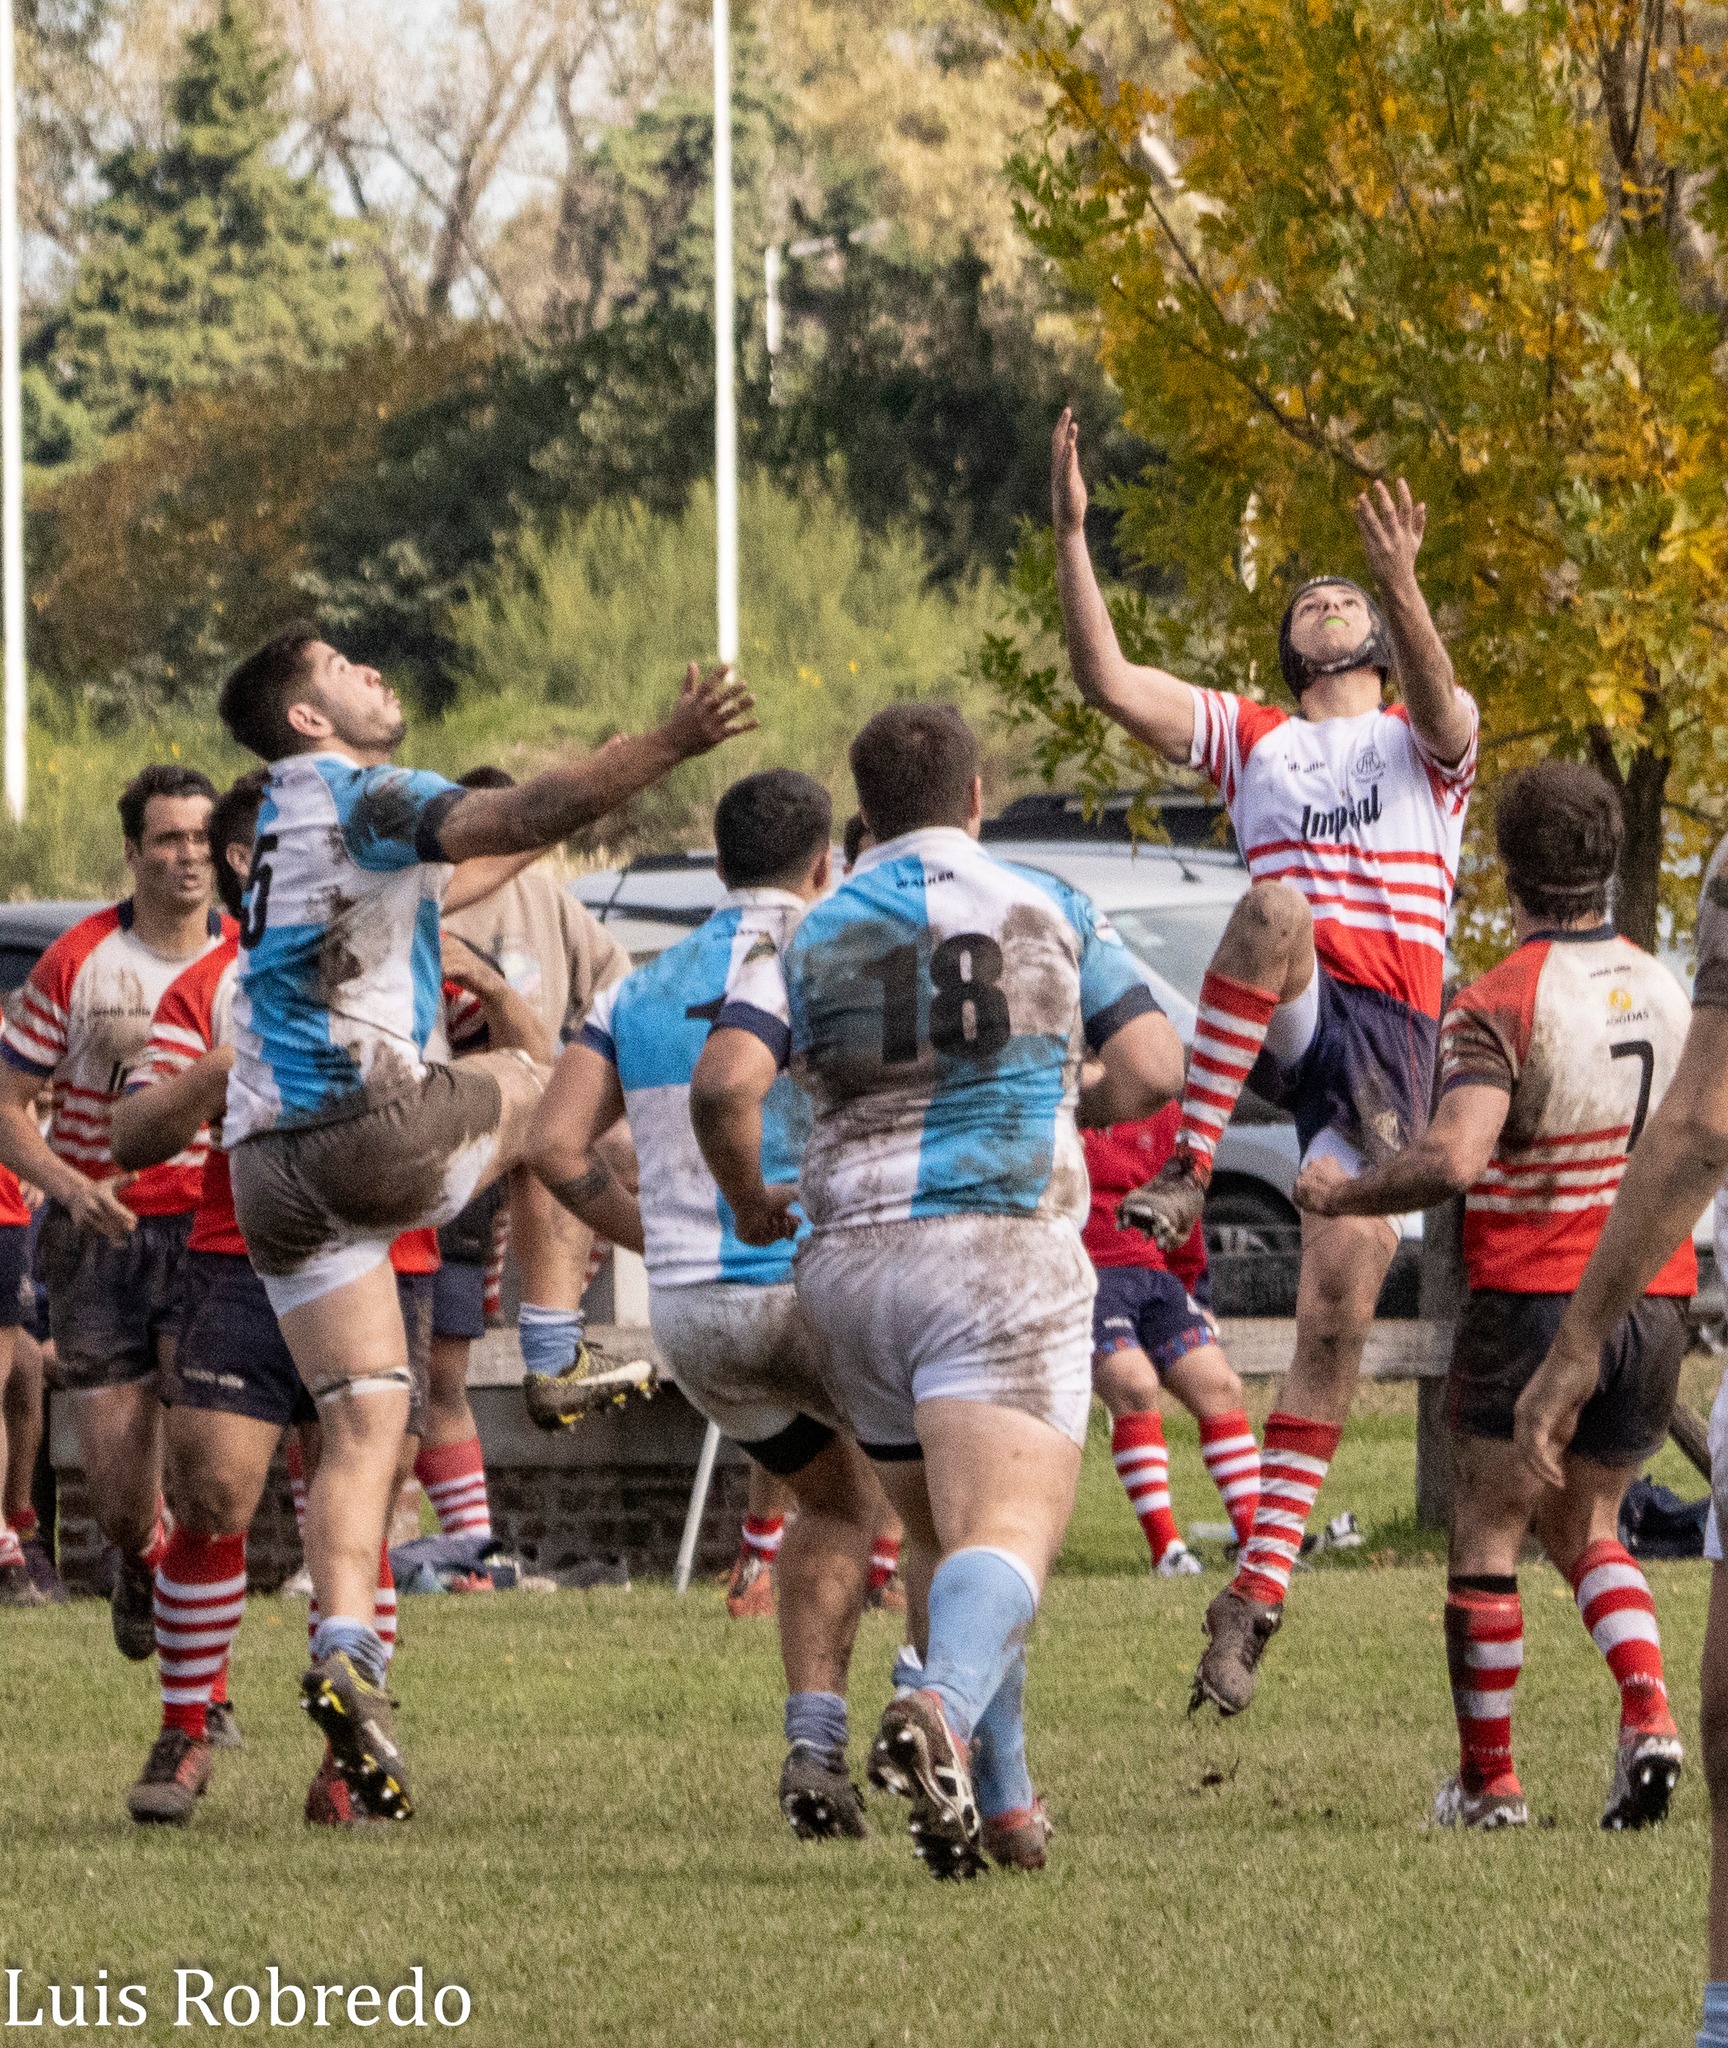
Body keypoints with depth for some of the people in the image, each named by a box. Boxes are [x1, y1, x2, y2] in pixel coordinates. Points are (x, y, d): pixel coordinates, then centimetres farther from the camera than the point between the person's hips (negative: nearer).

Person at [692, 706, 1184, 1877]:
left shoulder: (810, 940, 8)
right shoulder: (1051, 913, 7)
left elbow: (725, 1084, -8)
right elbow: (1154, 1073, 4)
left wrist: (749, 1203, 10)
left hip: (854, 1263, 3)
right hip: (1006, 1251, -3)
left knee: (940, 1542, 21)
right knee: (1007, 1541, -17)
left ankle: (1003, 1807, 23)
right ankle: (942, 1714, -47)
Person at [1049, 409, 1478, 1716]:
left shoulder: (1426, 741, 17)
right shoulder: (1252, 739, 22)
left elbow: (1442, 709, -8)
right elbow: (1107, 681, 10)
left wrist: (1403, 583, -26)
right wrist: (1072, 534, -1)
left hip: (1391, 1038, 0)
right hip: (1280, 1025, 0)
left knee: (1344, 1298, -11)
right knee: (1278, 905, -35)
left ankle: (1261, 1586, -8)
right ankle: (1187, 1179, -35)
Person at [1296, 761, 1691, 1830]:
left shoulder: (1500, 1003, -14)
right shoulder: (1665, 991, 7)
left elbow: (1453, 1159, -26)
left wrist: (1340, 1193, -11)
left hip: (1534, 1297, -5)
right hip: (1654, 1300, 6)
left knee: (1488, 1539, 8)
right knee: (1587, 1530, 19)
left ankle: (1490, 1778, 10)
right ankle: (1648, 1714, -4)